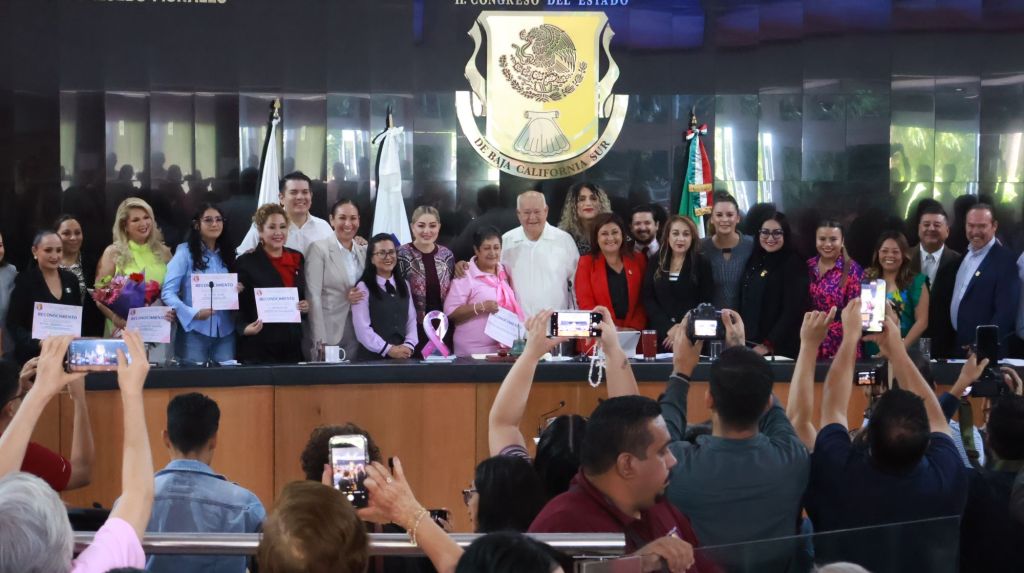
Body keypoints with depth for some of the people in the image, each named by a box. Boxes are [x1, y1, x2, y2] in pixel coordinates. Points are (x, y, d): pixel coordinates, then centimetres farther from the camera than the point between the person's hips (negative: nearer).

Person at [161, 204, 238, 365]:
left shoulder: (227, 255, 14)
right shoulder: (185, 252, -2)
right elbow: (167, 292, -9)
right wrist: (193, 313, -23)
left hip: (225, 331, 4)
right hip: (194, 331, -4)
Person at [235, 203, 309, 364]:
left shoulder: (297, 259, 11)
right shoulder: (246, 262, -4)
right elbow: (238, 308, -4)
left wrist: (306, 306, 1)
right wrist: (246, 328, -22)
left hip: (293, 346, 5)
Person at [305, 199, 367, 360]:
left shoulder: (364, 251, 11)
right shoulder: (319, 249, -5)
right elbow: (314, 297, -10)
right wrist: (320, 343, -16)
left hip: (357, 335, 5)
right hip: (330, 333, -4)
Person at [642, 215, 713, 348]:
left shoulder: (702, 264, 1)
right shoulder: (655, 262, 7)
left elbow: (705, 304, -2)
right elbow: (648, 299, 2)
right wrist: (669, 329, -10)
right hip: (660, 335, 2)